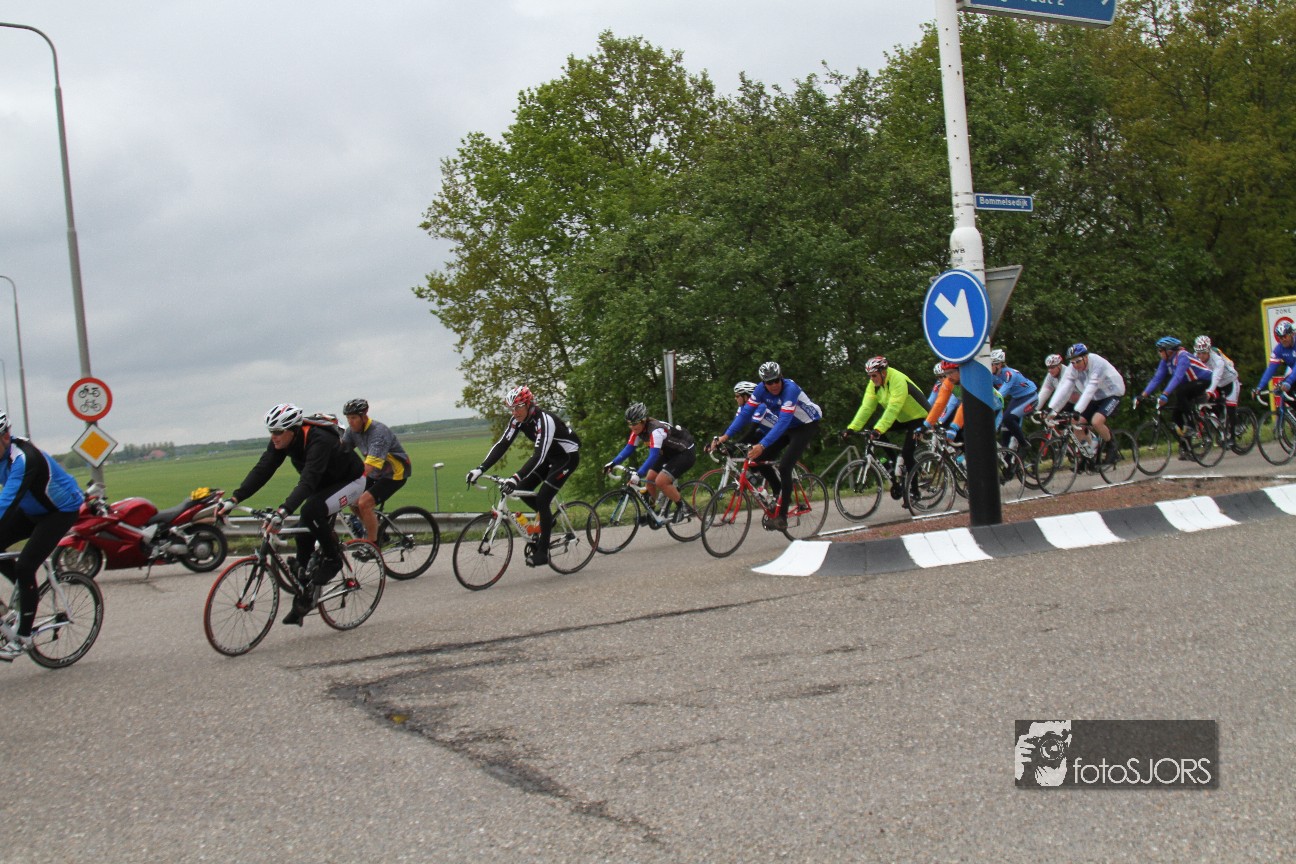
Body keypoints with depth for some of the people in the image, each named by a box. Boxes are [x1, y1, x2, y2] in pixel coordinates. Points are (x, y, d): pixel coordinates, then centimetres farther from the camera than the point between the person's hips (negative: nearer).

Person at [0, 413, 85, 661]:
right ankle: (27, 591, 12)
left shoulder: (25, 458, -33)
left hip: (62, 511, -8)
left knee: (24, 566, -18)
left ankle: (23, 637, -5)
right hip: (32, 510, 8)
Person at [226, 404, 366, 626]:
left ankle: (333, 559, -9)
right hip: (324, 483, 8)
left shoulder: (319, 440, -36)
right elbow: (261, 470, -17)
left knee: (311, 510, -32)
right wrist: (233, 499, -29)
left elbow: (308, 480, -46)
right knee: (304, 533, -6)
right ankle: (303, 599, 2)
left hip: (350, 481, -8)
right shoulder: (281, 442, -13)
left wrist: (283, 511, -58)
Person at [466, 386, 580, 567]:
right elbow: (502, 445, -12)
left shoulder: (544, 421, -32)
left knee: (542, 499, -16)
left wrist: (515, 478, -50)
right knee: (522, 489, -4)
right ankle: (548, 519, 20)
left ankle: (542, 552, -9)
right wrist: (480, 469, -24)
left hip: (568, 456, -8)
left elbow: (538, 456, -40)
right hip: (550, 456, 8)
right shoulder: (518, 419, -9)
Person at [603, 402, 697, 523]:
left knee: (660, 481, -20)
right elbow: (629, 448, -5)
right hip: (669, 453, 9)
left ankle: (682, 507, -2)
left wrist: (638, 474, -52)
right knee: (649, 479, -1)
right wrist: (613, 463, -17)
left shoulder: (656, 430, -34)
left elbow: (653, 456, -43)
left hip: (685, 453, -9)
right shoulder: (638, 429, -9)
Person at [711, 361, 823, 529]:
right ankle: (779, 493, 17)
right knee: (761, 459, -6)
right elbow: (745, 412, -15)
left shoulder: (790, 389, -33)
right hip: (788, 426, 7)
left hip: (807, 425, -7)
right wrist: (726, 435, -26)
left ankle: (781, 517, -16)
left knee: (784, 467, -20)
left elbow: (783, 421, -41)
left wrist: (762, 445, -50)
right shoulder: (761, 389, -15)